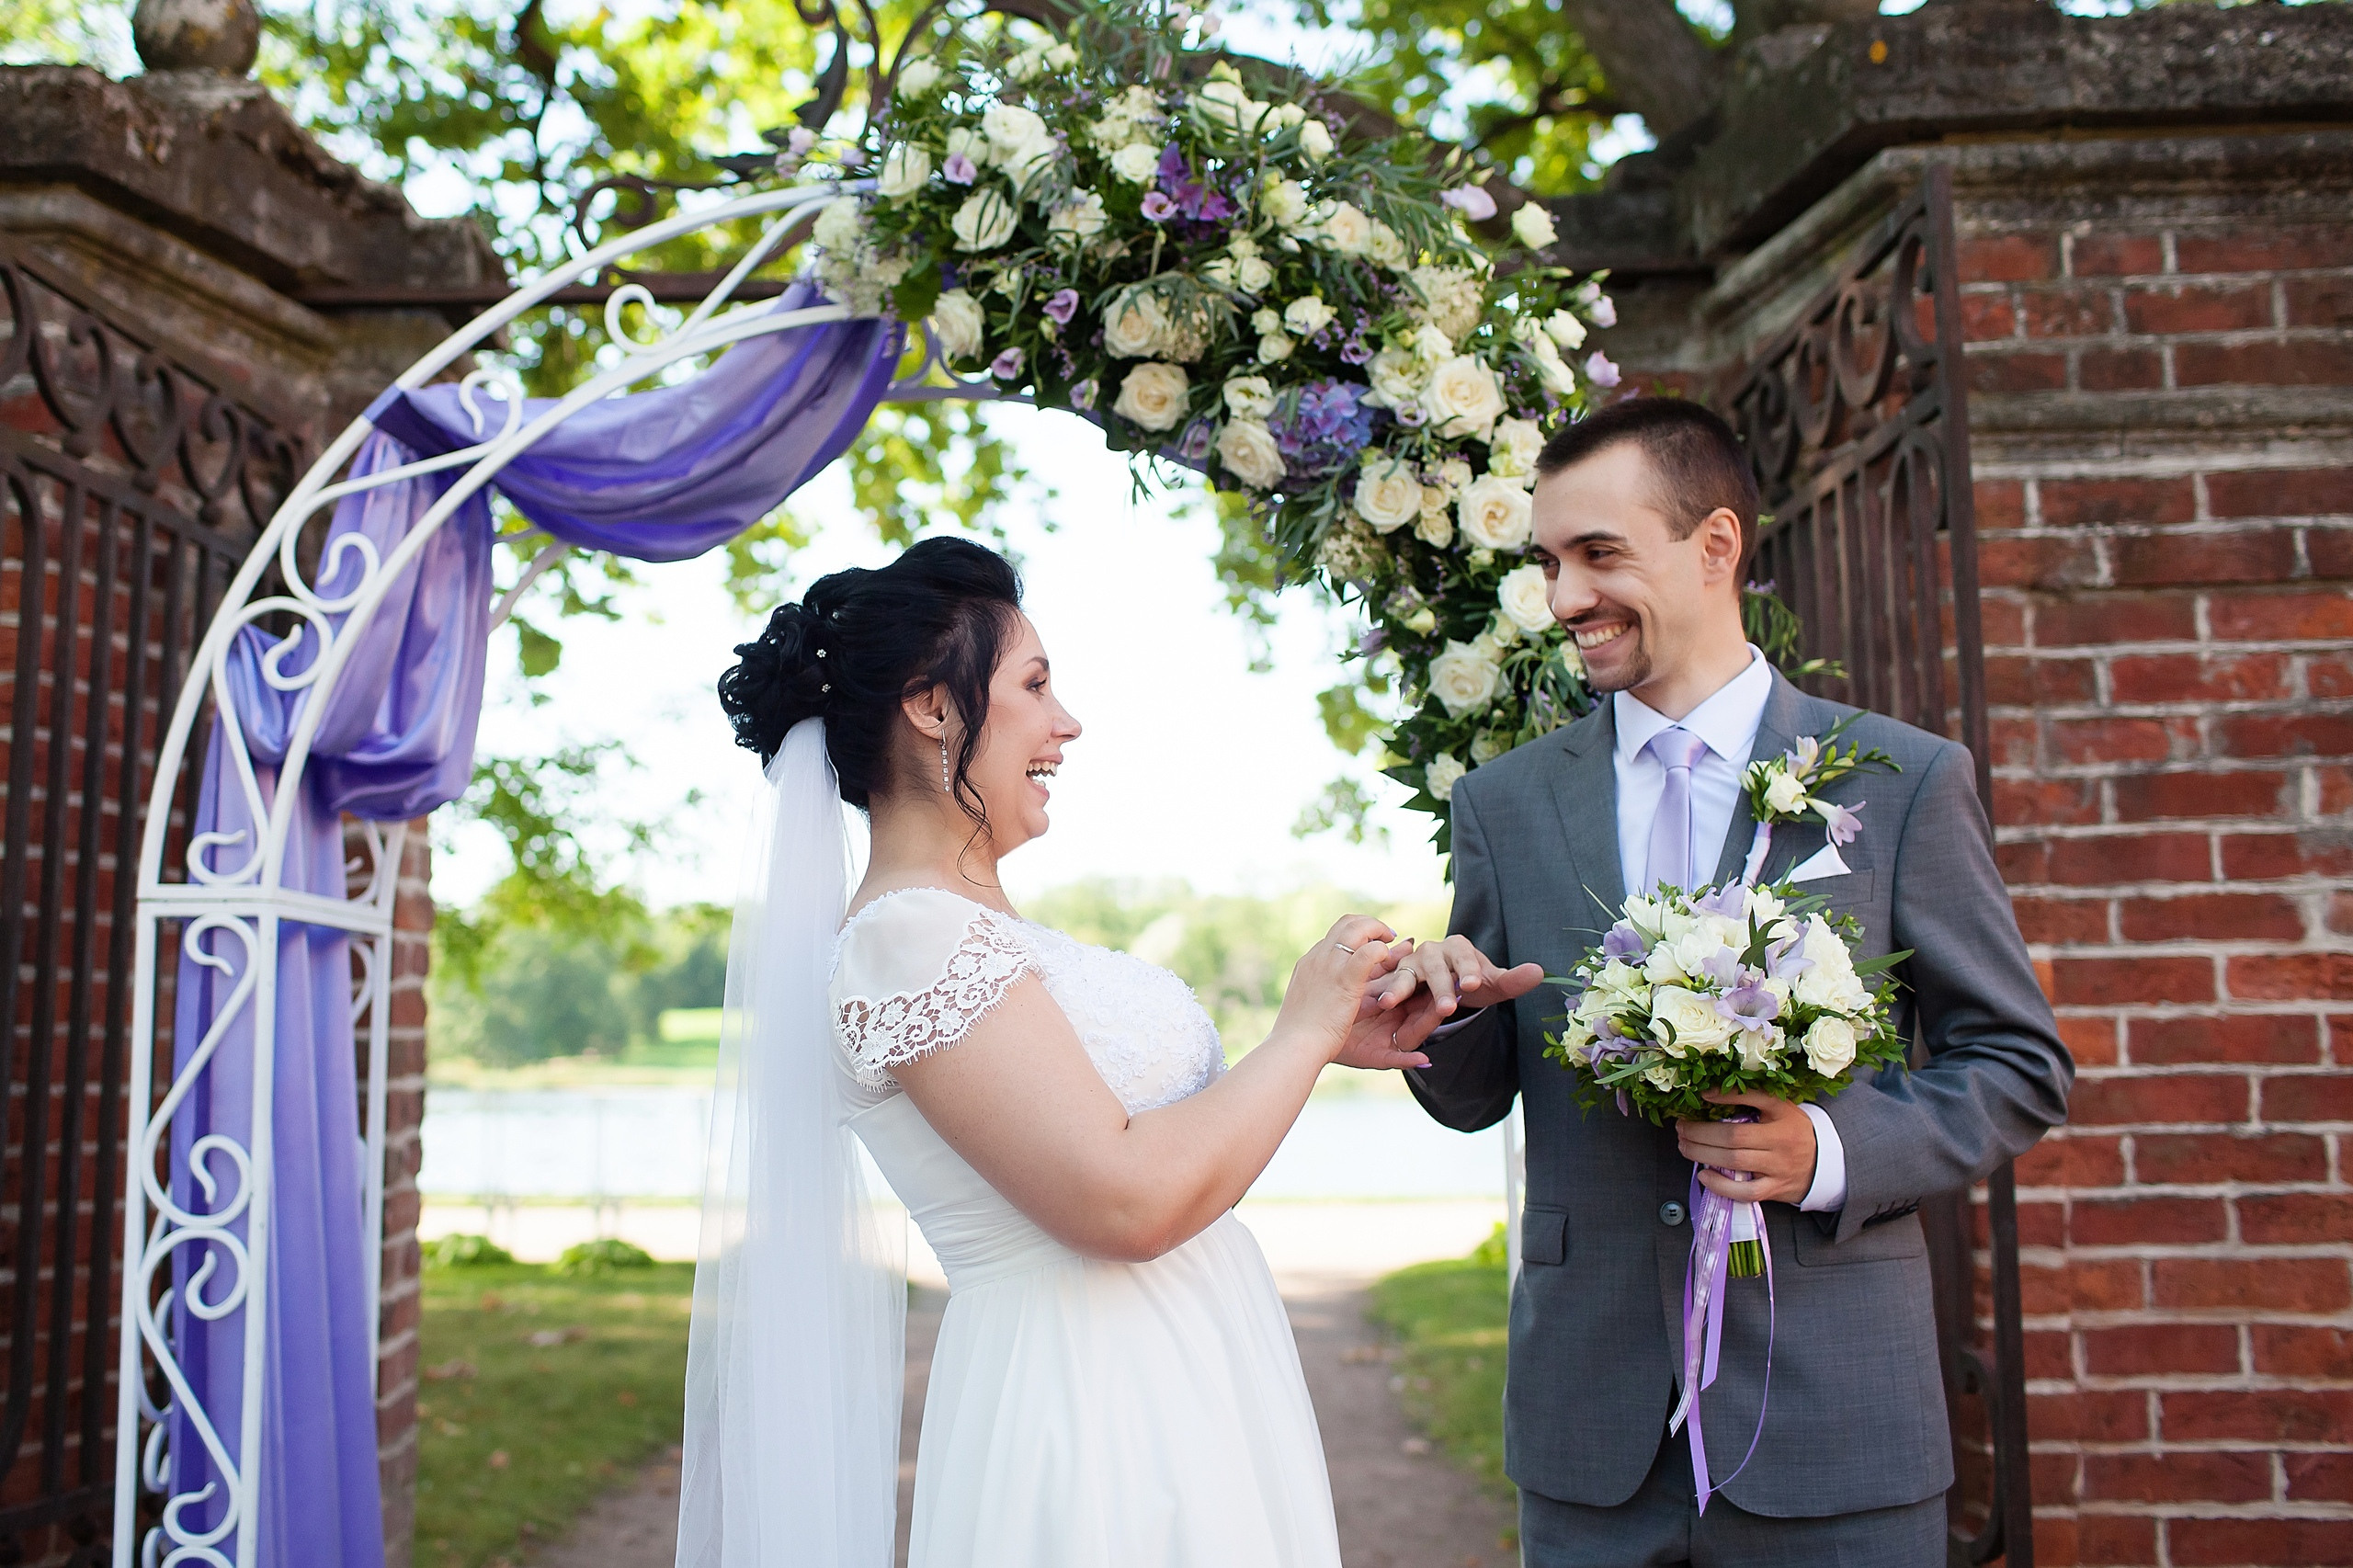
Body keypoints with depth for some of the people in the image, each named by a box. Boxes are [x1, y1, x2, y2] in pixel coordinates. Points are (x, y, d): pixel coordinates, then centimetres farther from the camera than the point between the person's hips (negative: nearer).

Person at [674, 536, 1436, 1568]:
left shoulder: (978, 925, 9)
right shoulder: (907, 938, -19)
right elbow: (1125, 1200, -24)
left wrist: (1323, 1040, 8)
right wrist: (1302, 1032, -12)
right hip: (1097, 1425, -9)